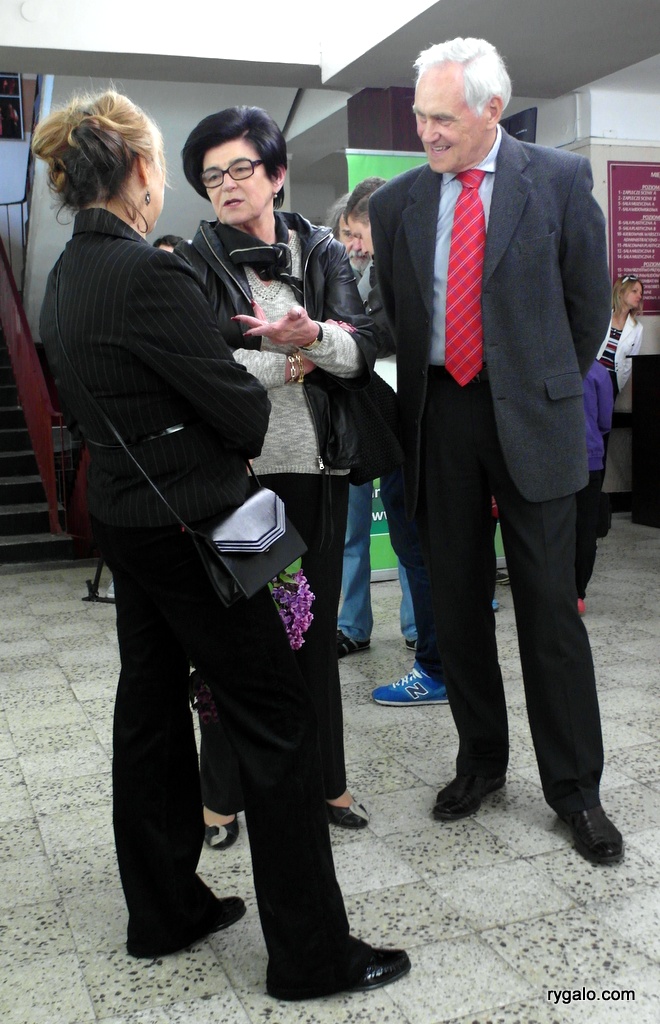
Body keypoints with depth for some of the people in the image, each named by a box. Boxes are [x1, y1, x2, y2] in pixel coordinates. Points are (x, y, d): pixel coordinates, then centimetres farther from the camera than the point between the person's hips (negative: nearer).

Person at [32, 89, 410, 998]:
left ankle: (164, 911, 33)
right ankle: (311, 953, 12)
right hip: (186, 523, -9)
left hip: (122, 514, 10)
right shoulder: (150, 274, -21)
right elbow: (242, 411, -16)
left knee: (150, 708, 17)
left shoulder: (66, 276, 8)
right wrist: (254, 422, 5)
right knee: (277, 719, 0)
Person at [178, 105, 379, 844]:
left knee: (315, 628, 11)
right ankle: (223, 793, 23)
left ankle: (324, 778, 28)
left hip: (317, 470, 3)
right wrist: (291, 366, -7)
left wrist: (311, 334, -23)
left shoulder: (323, 252, 9)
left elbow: (361, 351, -2)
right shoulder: (195, 263, 1)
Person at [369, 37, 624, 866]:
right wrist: (419, 407, 6)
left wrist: (549, 392, 8)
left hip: (530, 421, -2)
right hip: (438, 420, 3)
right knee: (456, 603, 10)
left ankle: (574, 788, 17)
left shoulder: (560, 180, -1)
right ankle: (480, 761, 29)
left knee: (549, 606, 2)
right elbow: (393, 316, 11)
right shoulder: (397, 201, 6)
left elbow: (587, 304, 5)